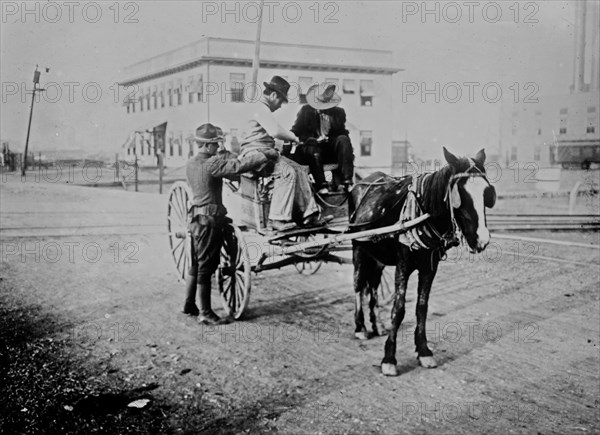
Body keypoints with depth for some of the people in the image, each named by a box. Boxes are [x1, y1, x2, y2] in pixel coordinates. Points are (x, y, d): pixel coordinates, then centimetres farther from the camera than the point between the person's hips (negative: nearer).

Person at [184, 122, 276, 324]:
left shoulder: (191, 164, 9)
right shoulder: (212, 164, -17)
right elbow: (239, 165, -26)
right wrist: (266, 155, -21)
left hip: (197, 219, 9)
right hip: (210, 221, -9)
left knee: (196, 264, 18)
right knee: (206, 266, -3)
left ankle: (189, 305, 28)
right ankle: (206, 313, 4)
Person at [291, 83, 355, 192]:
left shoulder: (339, 112, 8)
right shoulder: (306, 111, 1)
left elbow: (342, 133, 5)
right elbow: (296, 134, -4)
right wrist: (314, 140, -21)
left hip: (331, 152, 2)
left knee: (343, 139, -24)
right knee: (313, 150, -35)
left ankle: (346, 181, -33)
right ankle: (321, 185, -38)